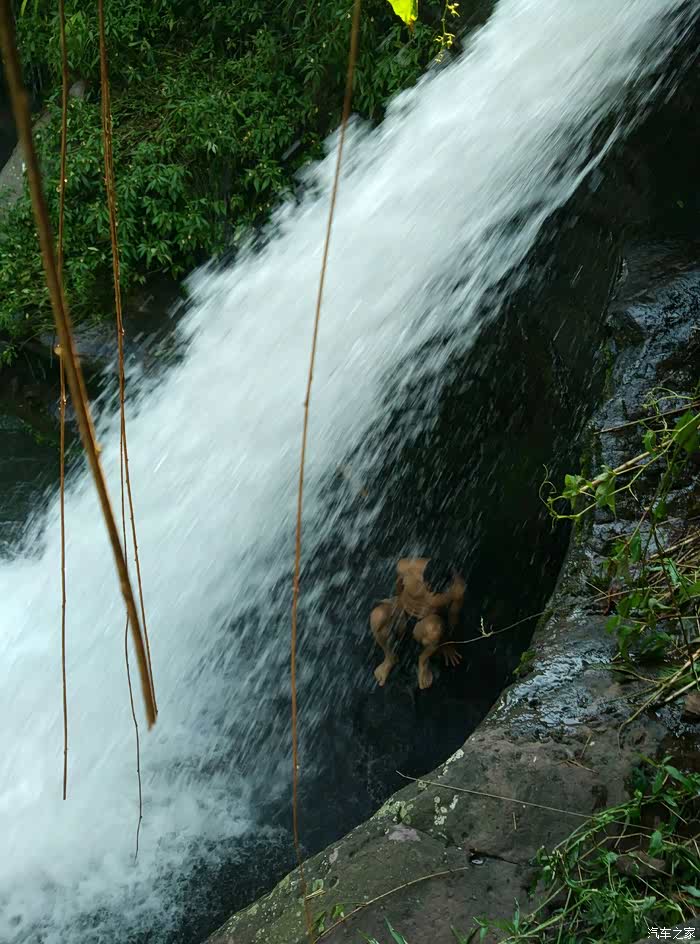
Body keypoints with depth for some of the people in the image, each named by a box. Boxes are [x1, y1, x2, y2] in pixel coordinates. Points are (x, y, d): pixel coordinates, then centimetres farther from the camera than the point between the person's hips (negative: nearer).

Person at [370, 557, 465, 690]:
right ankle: (390, 658, -2)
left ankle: (424, 660, -3)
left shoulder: (457, 587, -29)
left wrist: (448, 642, 8)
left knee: (434, 629, -38)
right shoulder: (406, 566, -29)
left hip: (425, 623, -1)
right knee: (378, 616, -33)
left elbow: (454, 614, -8)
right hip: (402, 612, 1)